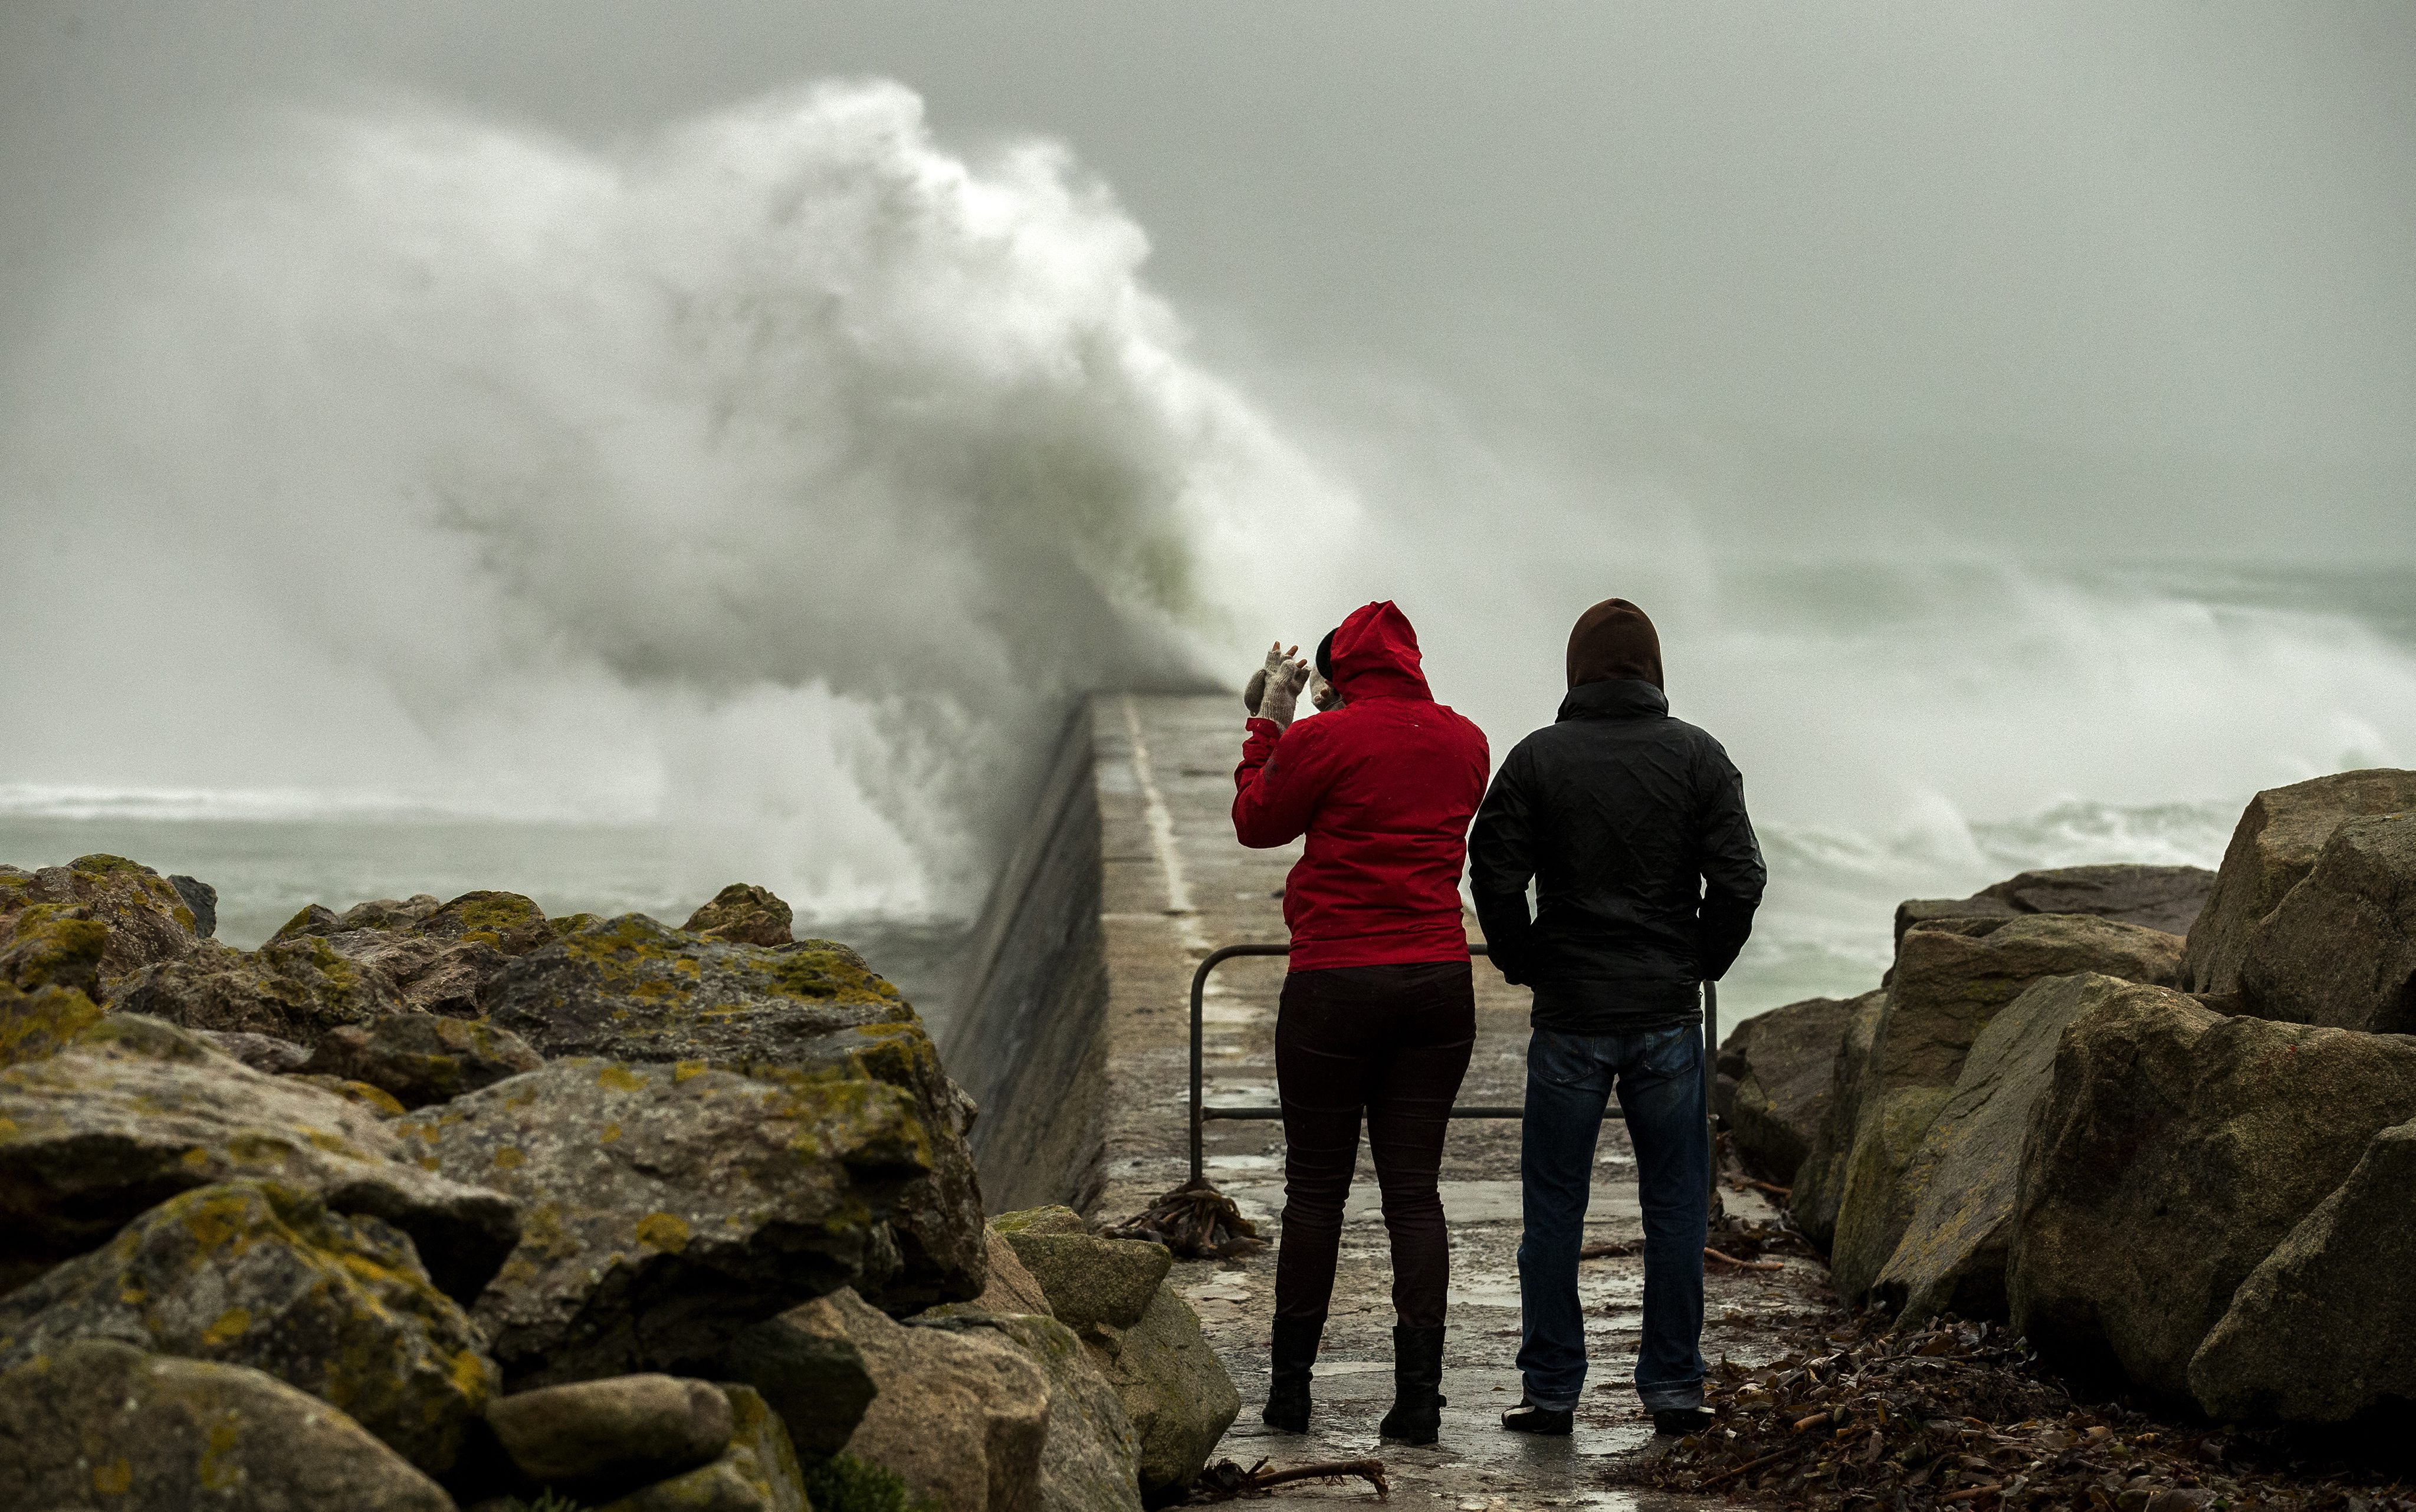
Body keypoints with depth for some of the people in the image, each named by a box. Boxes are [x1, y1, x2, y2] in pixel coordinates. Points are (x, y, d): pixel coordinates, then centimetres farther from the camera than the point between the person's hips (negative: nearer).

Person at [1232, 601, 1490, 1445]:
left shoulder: (1324, 740, -10)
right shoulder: (1465, 743, 5)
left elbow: (1256, 822, 4)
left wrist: (1270, 721, 13)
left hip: (1335, 985, -4)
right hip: (1438, 985, 4)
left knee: (1315, 1187, 7)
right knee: (1413, 1188, 5)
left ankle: (1291, 1388, 13)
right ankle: (1419, 1397, -1)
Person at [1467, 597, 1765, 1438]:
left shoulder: (1537, 759, -3)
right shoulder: (1697, 756, 0)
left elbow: (1494, 874, -7)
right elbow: (1739, 879, -4)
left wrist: (1525, 964, 7)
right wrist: (1699, 965, 9)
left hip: (1569, 1018, -1)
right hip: (1668, 1017, 1)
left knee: (1553, 1206, 7)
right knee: (1675, 1205, 8)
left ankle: (1551, 1391, 9)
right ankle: (1672, 1390, 9)